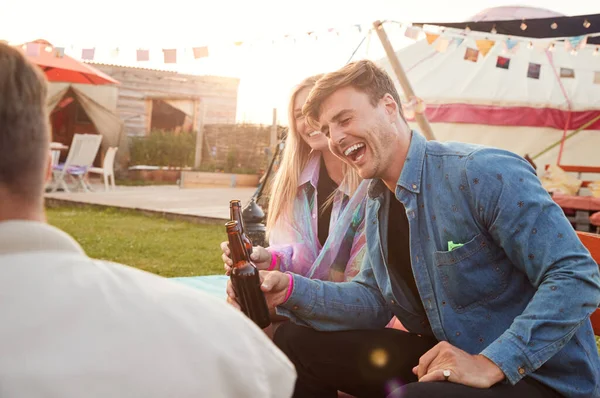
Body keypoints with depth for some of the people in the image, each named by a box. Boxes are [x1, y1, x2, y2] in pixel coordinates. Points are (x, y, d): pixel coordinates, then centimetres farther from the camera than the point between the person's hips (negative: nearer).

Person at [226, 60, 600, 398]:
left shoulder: (484, 173, -21)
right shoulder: (378, 205, 7)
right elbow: (374, 299, 9)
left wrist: (492, 364, -29)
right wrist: (290, 290, -7)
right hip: (440, 357, 8)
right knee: (295, 341, 4)